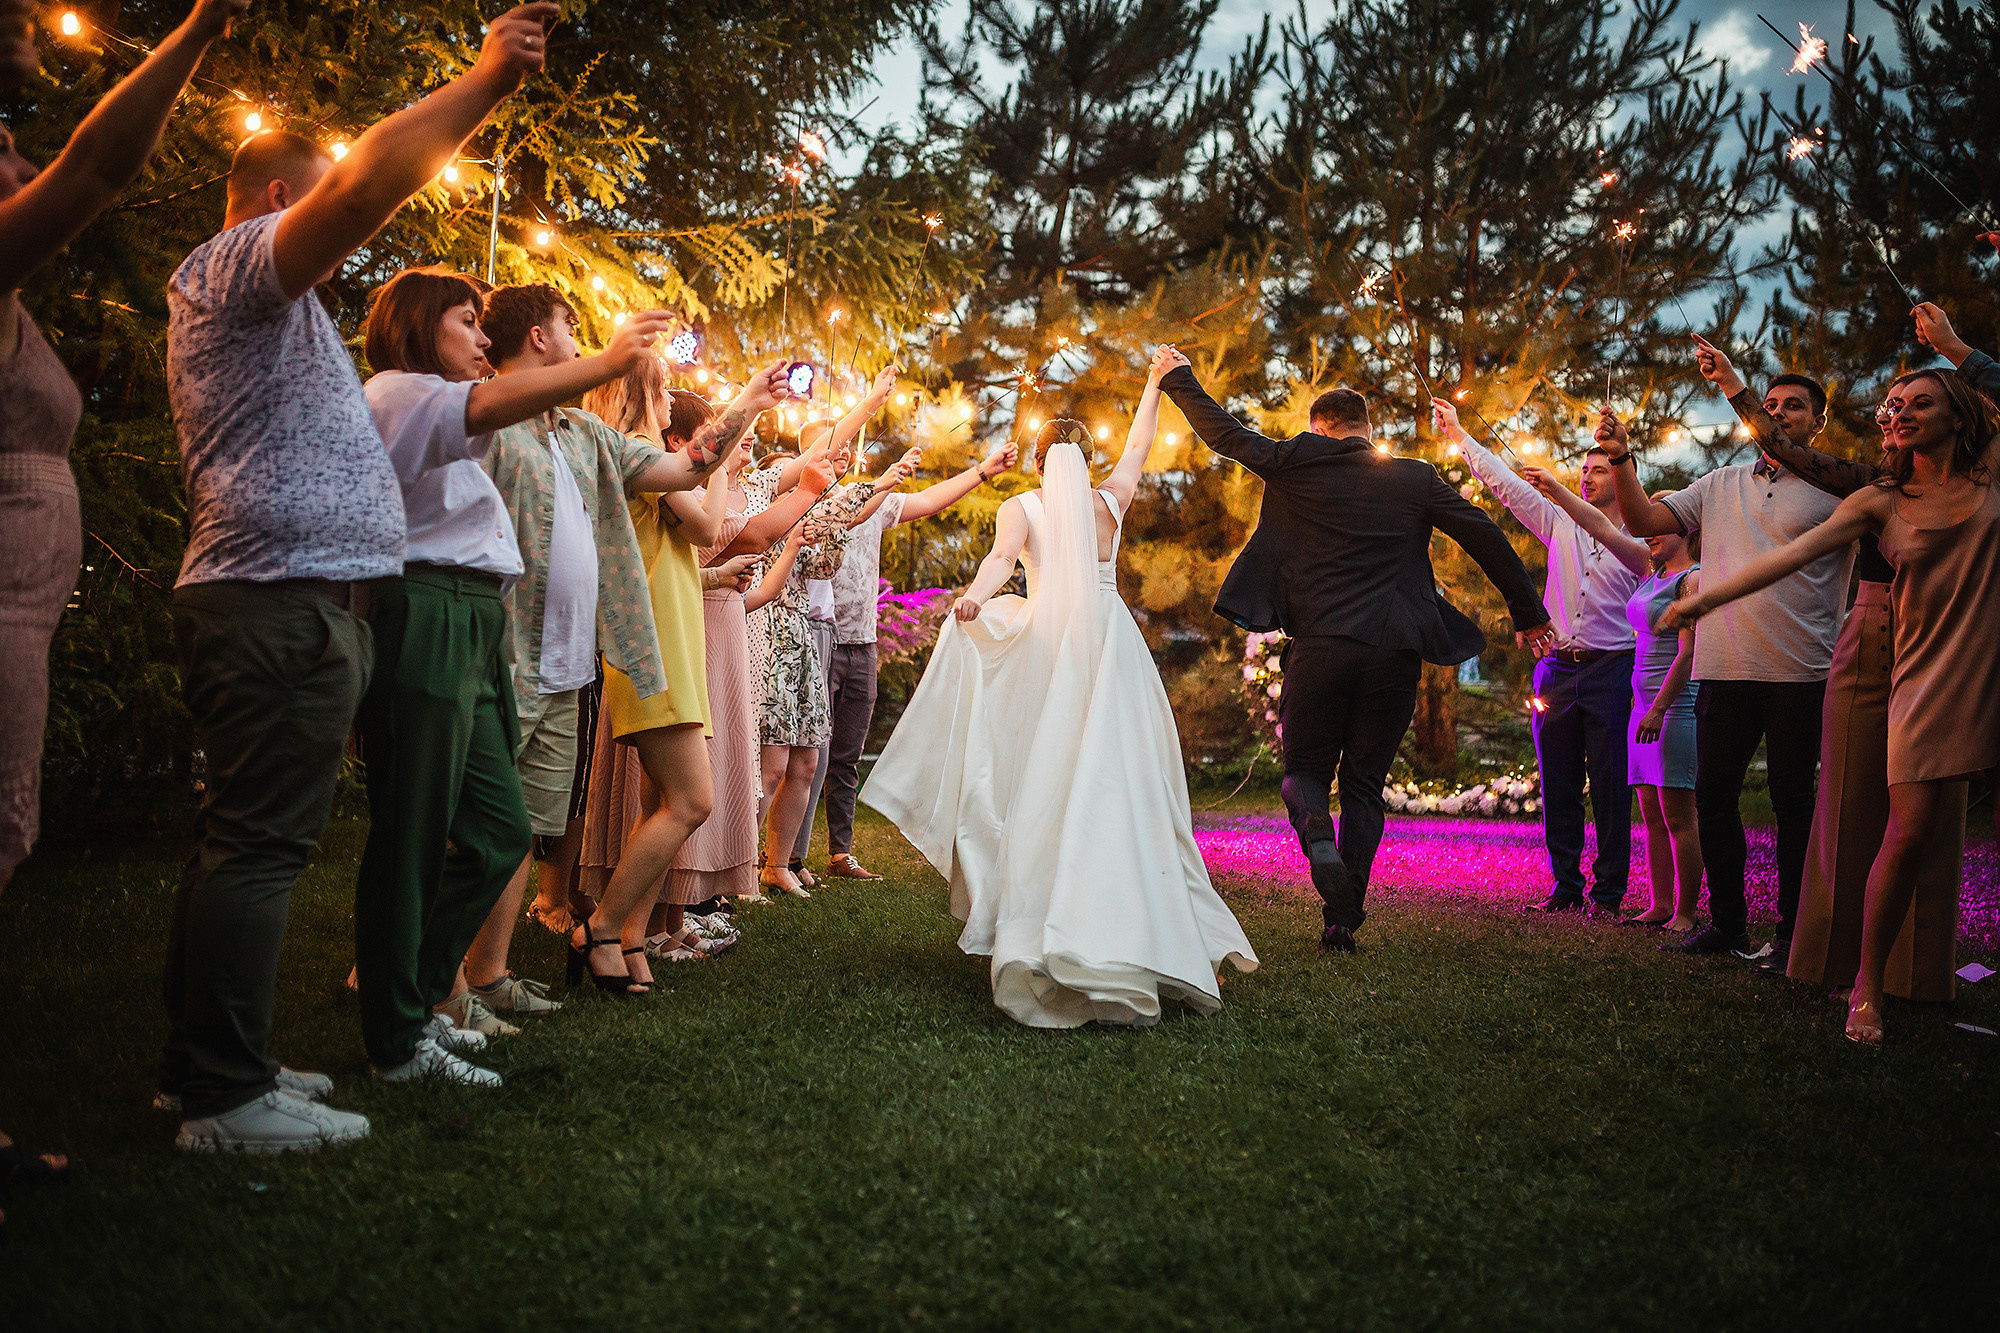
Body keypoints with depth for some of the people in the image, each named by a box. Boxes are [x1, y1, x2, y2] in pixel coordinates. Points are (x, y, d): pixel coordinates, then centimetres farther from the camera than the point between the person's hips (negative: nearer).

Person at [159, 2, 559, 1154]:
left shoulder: (267, 305, 30)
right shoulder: (235, 264, -5)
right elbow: (367, 182, -19)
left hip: (271, 599, 11)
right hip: (283, 598, -11)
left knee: (246, 840, 12)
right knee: (262, 843, -11)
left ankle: (205, 1068, 19)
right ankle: (227, 1097, -8)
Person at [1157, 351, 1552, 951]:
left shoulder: (1297, 465, 3)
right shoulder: (1416, 479, 8)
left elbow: (1226, 434, 11)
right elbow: (1486, 536, 8)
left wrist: (1179, 379, 26)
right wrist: (1528, 612, 17)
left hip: (1319, 647, -1)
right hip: (1394, 653, 2)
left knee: (1304, 771, 13)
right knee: (1364, 785, 10)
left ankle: (1318, 836, -21)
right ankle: (1343, 920, 4)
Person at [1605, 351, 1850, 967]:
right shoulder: (1722, 484, 14)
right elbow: (1643, 522, 7)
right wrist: (1620, 458, -7)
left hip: (1801, 673, -4)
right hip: (1724, 668, 4)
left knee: (1793, 800, 1)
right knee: (1713, 796, 6)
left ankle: (1793, 933, 10)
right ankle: (1727, 923, 18)